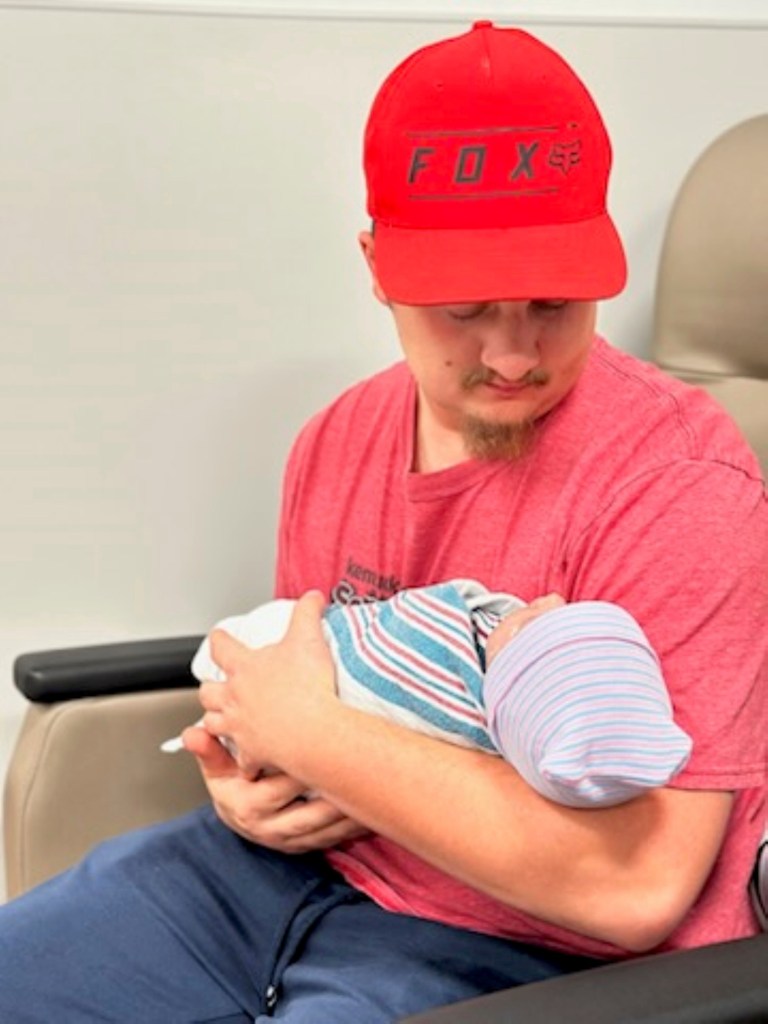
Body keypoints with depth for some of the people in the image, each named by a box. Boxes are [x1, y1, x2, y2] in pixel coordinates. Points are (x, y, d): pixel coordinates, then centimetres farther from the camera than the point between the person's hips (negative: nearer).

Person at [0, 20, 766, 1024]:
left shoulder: (679, 485, -21)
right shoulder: (339, 439, 3)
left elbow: (640, 883, -27)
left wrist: (313, 735, -22)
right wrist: (247, 773, -6)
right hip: (295, 861, 7)